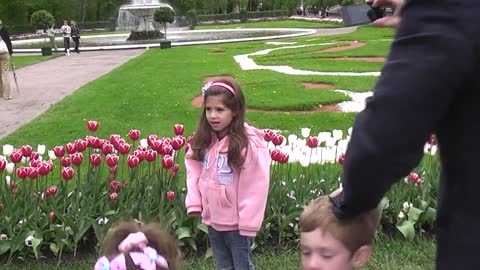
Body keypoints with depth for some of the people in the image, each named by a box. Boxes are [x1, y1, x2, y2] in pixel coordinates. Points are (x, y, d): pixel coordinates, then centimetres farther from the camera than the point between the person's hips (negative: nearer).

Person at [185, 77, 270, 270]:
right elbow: (193, 169, 7)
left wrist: (248, 223, -16)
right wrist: (194, 202, -2)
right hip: (212, 218, 6)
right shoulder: (203, 140, -3)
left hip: (237, 222, -6)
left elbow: (255, 187, -19)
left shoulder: (249, 144, -22)